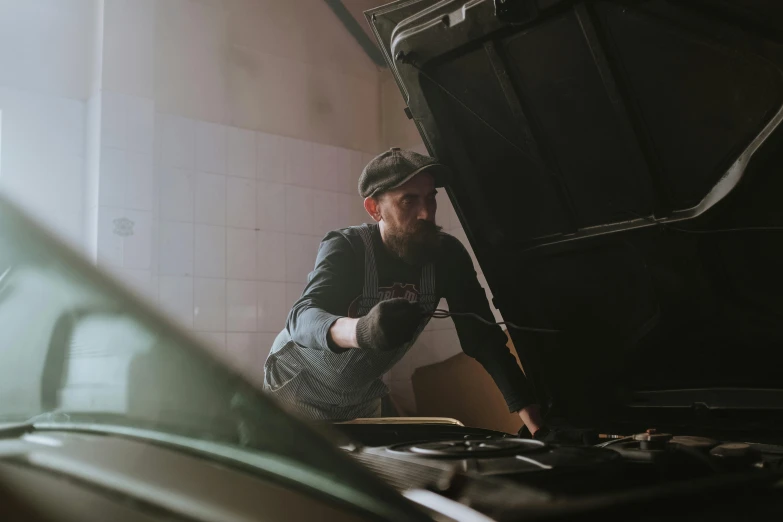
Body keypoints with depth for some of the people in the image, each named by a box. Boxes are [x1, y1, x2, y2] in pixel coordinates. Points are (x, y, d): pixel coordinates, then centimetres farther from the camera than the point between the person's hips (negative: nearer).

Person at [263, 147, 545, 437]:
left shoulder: (447, 255, -17)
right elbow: (302, 318, -44)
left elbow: (483, 337, -18)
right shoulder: (345, 247, -28)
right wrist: (360, 331, -67)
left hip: (362, 399, 4)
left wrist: (534, 421, -29)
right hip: (297, 389, -3)